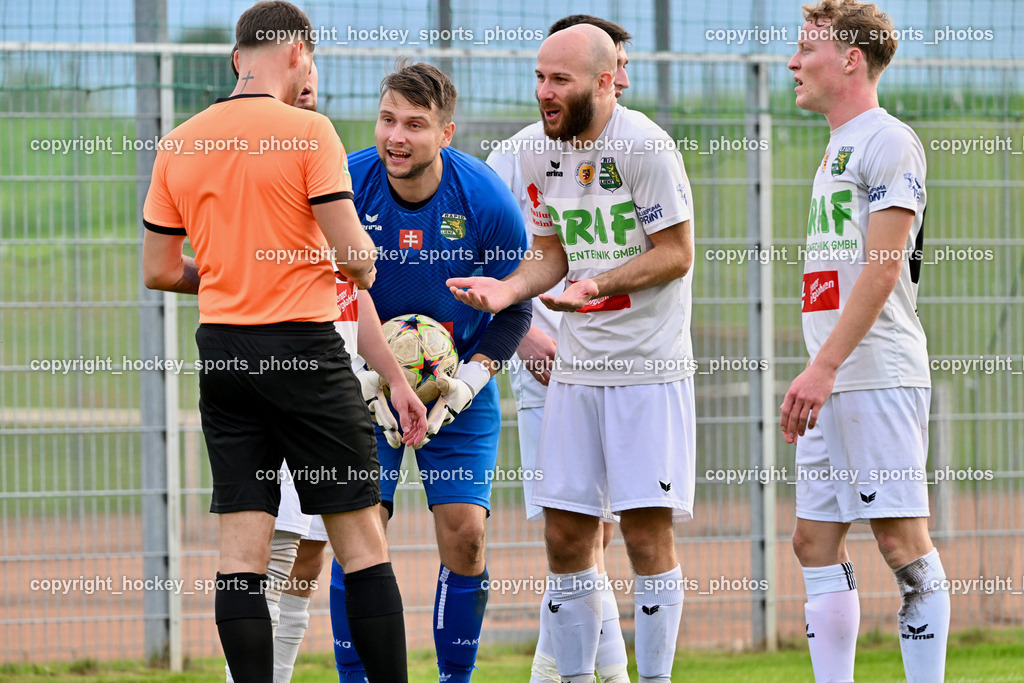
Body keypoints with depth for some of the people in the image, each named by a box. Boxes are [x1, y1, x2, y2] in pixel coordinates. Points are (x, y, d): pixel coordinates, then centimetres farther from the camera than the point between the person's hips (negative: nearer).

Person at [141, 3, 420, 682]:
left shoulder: (179, 144, 6)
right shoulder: (308, 131, -9)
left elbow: (159, 270, 10)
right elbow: (353, 252, -12)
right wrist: (364, 265, 10)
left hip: (222, 352, 5)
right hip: (303, 351, -5)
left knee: (241, 547, 3)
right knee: (362, 541, 2)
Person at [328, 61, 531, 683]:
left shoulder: (486, 199, -16)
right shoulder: (345, 187, -17)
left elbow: (515, 310, -5)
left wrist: (464, 385, -16)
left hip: (458, 382, 0)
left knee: (465, 533, -7)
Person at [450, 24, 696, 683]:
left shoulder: (644, 146, -13)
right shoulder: (541, 155, 8)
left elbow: (676, 254, -12)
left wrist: (597, 285, -24)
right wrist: (508, 289, -4)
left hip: (650, 366, -6)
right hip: (576, 369, 6)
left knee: (647, 530, -6)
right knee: (564, 534, 5)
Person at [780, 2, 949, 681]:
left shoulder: (888, 141, -8)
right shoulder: (838, 149, 21)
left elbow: (882, 269, -17)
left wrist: (823, 368, -22)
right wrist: (820, 376, 18)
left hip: (880, 377, -10)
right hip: (834, 383, 10)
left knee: (901, 537, -9)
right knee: (816, 541, 7)